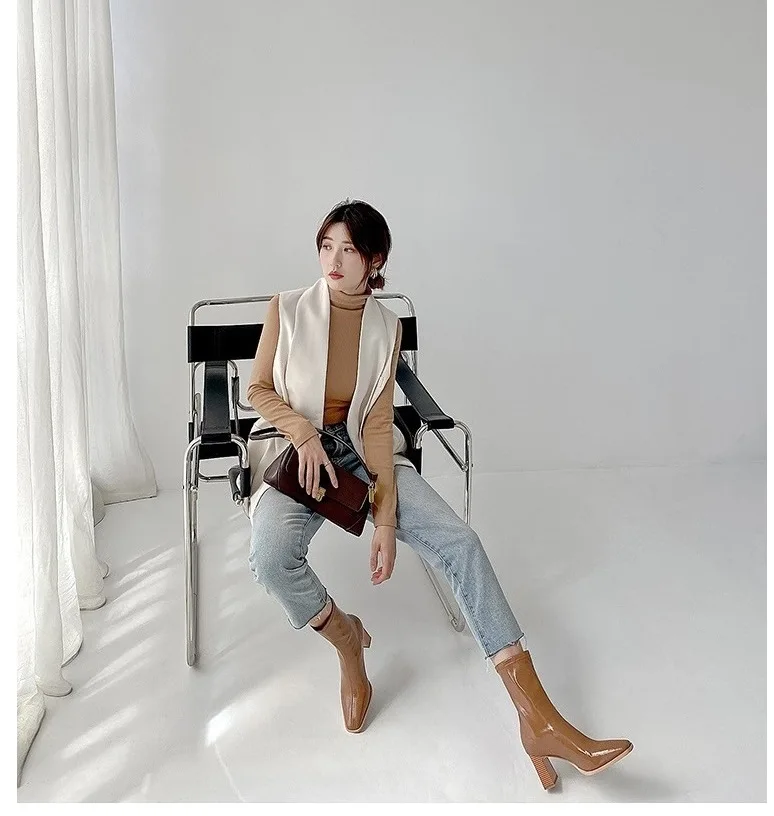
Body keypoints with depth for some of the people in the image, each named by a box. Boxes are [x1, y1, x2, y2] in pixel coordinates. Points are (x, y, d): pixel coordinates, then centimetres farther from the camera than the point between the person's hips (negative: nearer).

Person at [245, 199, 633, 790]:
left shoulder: (387, 325, 0)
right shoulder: (287, 309, -3)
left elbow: (378, 422, -6)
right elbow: (259, 390, 2)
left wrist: (385, 518, -16)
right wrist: (305, 432, -20)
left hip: (362, 450, 1)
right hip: (297, 449, -1)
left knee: (460, 541, -19)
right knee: (271, 557, -34)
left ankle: (540, 721, -17)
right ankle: (347, 640, 2)